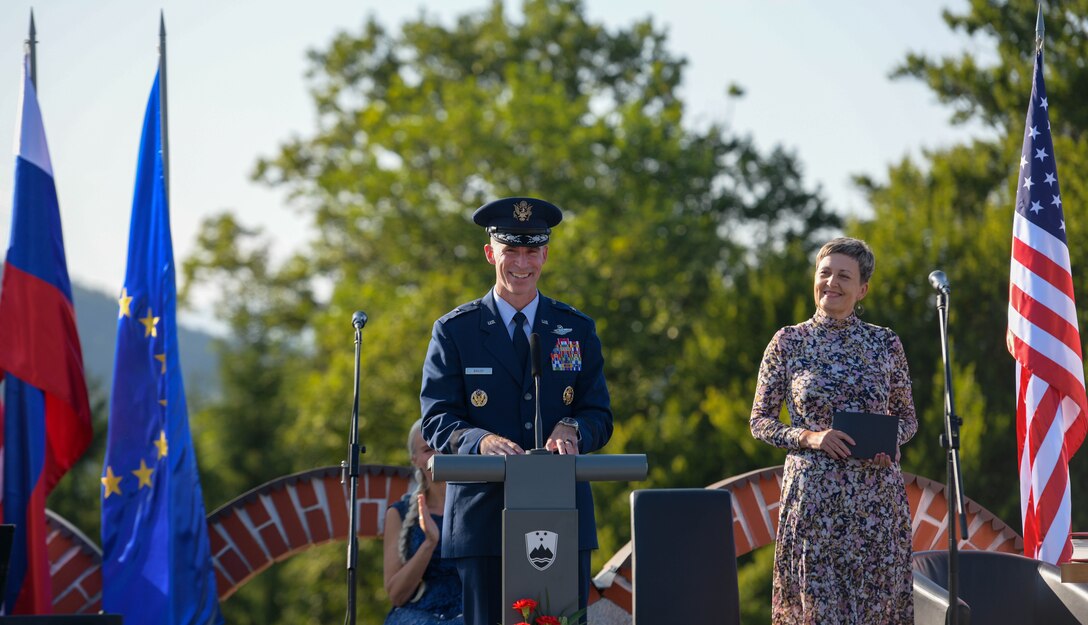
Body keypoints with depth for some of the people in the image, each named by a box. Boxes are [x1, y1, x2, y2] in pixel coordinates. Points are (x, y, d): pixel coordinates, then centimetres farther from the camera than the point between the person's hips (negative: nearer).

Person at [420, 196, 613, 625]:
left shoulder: (578, 330, 14)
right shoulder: (454, 331, 8)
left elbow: (600, 416, 11)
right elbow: (436, 420, 0)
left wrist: (572, 429, -14)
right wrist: (482, 440, -21)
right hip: (483, 517, -2)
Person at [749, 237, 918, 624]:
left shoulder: (886, 344, 6)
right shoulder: (788, 342, 2)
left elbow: (907, 418, 13)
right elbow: (760, 421, 5)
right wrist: (810, 437, -12)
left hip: (876, 495, 2)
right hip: (813, 494, -1)